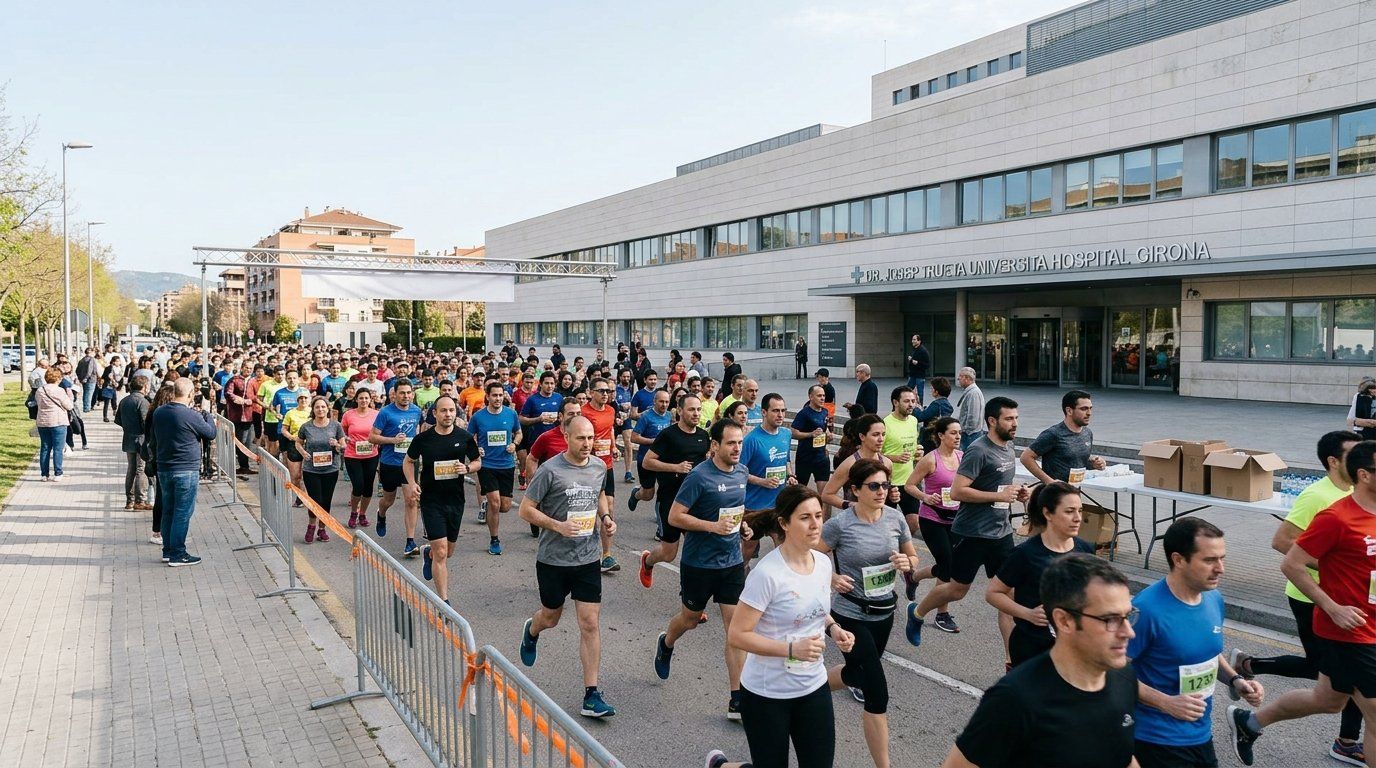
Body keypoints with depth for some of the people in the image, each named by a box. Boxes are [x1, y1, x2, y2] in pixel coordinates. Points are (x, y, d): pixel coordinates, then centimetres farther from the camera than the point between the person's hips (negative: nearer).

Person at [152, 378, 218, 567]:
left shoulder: (158, 413, 2)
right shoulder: (191, 416, -18)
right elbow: (211, 433, -6)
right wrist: (206, 412, 7)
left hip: (163, 468, 7)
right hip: (186, 471, -7)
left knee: (168, 511, 16)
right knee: (183, 513, 1)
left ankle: (168, 550, 24)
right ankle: (177, 554, 5)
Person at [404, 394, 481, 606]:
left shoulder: (465, 437, -3)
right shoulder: (423, 439, -6)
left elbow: (478, 461, 10)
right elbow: (408, 461, 10)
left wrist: (467, 468, -13)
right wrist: (411, 483, -7)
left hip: (455, 500, 3)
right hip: (431, 500, -3)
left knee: (448, 551, 18)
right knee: (441, 552, -10)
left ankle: (428, 552, 53)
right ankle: (443, 600, -1)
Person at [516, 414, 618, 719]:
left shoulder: (599, 467, 1)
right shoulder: (550, 470, -15)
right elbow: (525, 510, -11)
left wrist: (605, 516, 1)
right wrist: (558, 526, -23)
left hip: (588, 559, 3)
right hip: (553, 559, -3)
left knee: (590, 624, -3)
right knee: (551, 618, 17)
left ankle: (591, 696, 4)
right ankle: (531, 631, 55)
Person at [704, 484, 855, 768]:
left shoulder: (824, 563, -2)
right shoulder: (767, 574, -25)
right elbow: (736, 636, -22)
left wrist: (833, 628, -4)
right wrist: (792, 649, -28)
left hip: (814, 687, 6)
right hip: (767, 694, -6)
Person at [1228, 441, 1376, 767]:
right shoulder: (1336, 518, -22)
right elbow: (1291, 565, -20)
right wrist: (1334, 609, -19)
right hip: (1349, 630, -9)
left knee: (1328, 699, 22)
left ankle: (1248, 721, 38)